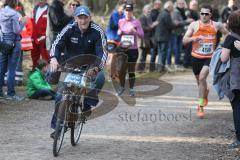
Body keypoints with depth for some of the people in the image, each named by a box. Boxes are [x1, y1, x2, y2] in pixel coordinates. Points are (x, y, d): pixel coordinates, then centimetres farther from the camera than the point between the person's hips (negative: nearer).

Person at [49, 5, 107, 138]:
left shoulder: (97, 32, -17)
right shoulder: (69, 29, -13)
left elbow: (102, 52, -24)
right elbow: (56, 45, -17)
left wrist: (96, 68, -44)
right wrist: (54, 58, -40)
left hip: (90, 67, -1)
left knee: (100, 77, -34)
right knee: (60, 96, -7)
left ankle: (87, 104, -14)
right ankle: (56, 126, 11)